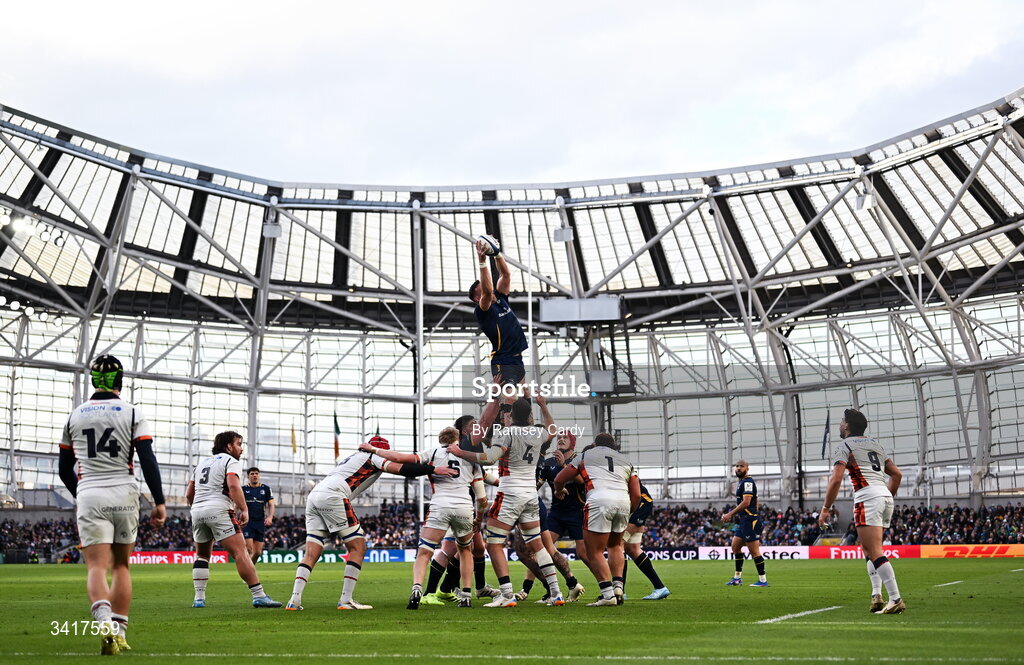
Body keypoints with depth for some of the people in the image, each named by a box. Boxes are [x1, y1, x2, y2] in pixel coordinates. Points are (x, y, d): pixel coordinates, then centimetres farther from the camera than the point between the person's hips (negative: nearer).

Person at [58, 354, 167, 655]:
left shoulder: (75, 416, 10)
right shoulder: (133, 413, 2)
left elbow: (64, 468, 17)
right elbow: (148, 461, -6)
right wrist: (159, 502, -1)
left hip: (88, 495, 0)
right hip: (124, 494, 0)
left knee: (97, 567, -7)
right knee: (120, 565, 13)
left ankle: (105, 622, -31)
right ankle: (120, 631, 10)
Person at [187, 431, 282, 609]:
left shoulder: (201, 463, 26)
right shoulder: (231, 462, 4)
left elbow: (189, 494, 24)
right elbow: (233, 486, -15)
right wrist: (244, 510, -16)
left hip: (197, 510, 7)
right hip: (219, 509, -7)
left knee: (202, 555, 21)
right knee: (240, 553, -10)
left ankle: (199, 598, 14)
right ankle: (258, 595, -16)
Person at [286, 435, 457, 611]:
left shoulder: (356, 456, 34)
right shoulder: (374, 456, 9)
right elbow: (402, 469, -3)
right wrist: (433, 469, -2)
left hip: (313, 496, 9)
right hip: (331, 496, -8)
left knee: (311, 555, 6)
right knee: (358, 548, -1)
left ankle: (295, 600, -6)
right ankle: (346, 600, -5)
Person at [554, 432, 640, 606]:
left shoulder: (585, 455, 23)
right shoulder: (626, 460, 30)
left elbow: (559, 480, 26)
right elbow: (636, 496, 22)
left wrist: (559, 491, 49)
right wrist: (627, 514, 37)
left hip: (599, 499, -4)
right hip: (623, 500, 4)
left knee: (594, 552, 1)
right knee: (615, 545, 25)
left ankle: (608, 594, -8)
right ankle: (617, 586, 13)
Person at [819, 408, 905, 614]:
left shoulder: (844, 447, 1)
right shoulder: (875, 443, 23)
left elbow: (836, 479, -10)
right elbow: (897, 474, 22)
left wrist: (826, 508, -3)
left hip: (867, 498, -8)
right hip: (886, 496, 8)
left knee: (875, 552, -10)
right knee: (868, 549, 17)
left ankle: (896, 600, -17)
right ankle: (877, 595, 4)